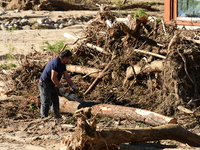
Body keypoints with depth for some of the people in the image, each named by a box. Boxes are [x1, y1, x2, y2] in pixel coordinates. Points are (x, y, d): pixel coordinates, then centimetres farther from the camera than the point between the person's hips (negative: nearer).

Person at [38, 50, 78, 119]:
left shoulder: (62, 64, 7)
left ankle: (57, 118, 26)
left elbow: (66, 76, 10)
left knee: (55, 103, 16)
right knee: (46, 104, -13)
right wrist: (60, 87, -18)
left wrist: (73, 86, 5)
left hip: (52, 85, 10)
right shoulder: (56, 63, -25)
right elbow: (53, 78, -27)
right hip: (45, 85, -10)